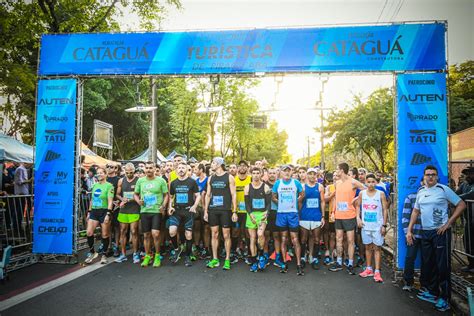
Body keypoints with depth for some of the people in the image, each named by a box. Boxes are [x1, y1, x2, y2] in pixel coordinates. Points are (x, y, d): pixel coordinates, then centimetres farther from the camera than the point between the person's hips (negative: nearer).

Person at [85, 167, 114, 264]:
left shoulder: (109, 186, -6)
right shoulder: (95, 185, 12)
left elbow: (110, 201, -12)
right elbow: (92, 200, 19)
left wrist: (108, 214, -19)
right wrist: (89, 212, 15)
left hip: (104, 211, -5)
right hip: (94, 211, 5)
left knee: (105, 235, 3)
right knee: (89, 233, -5)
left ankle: (104, 255, 17)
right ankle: (92, 252, 14)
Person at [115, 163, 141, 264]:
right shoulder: (121, 181, 9)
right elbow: (118, 194, 14)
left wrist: (129, 200, -14)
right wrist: (122, 199, -7)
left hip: (134, 210, -4)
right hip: (123, 210, 4)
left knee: (134, 232, -4)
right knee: (123, 232, 8)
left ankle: (135, 254, 9)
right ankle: (123, 254, 18)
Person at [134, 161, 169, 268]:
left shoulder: (161, 180, -2)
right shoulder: (140, 181, 6)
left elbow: (166, 195, 1)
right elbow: (135, 194, 16)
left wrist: (163, 205, -12)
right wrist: (138, 200, -4)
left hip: (157, 211, -3)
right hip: (144, 211, 3)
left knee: (155, 233, -12)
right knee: (146, 235, 10)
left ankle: (157, 256, 8)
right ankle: (147, 256, 25)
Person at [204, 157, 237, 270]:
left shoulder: (229, 177, -3)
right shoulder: (211, 178, 10)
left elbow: (233, 195, -4)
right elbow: (208, 195, 12)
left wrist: (234, 211, -9)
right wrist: (205, 211, 7)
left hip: (225, 210, -4)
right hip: (213, 210, 4)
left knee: (226, 235, 1)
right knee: (214, 234, 7)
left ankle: (227, 259, 12)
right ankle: (215, 259, 17)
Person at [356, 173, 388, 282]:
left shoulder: (381, 194, -5)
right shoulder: (362, 193, 2)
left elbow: (385, 210, -3)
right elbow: (358, 206, 11)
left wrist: (384, 225, -7)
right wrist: (358, 218, -2)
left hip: (377, 226, -3)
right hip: (365, 225, 3)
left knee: (377, 248, 0)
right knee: (368, 247, 12)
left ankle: (377, 272, 3)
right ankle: (369, 269, 23)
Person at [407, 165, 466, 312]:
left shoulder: (444, 189, -6)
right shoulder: (420, 191, 9)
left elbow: (461, 205, -7)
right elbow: (415, 211, 16)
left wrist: (448, 223, -11)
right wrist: (409, 230, 12)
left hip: (440, 232, -6)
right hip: (425, 232, 6)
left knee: (443, 265, -1)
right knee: (428, 264, 13)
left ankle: (445, 298, 10)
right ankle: (433, 292, 28)